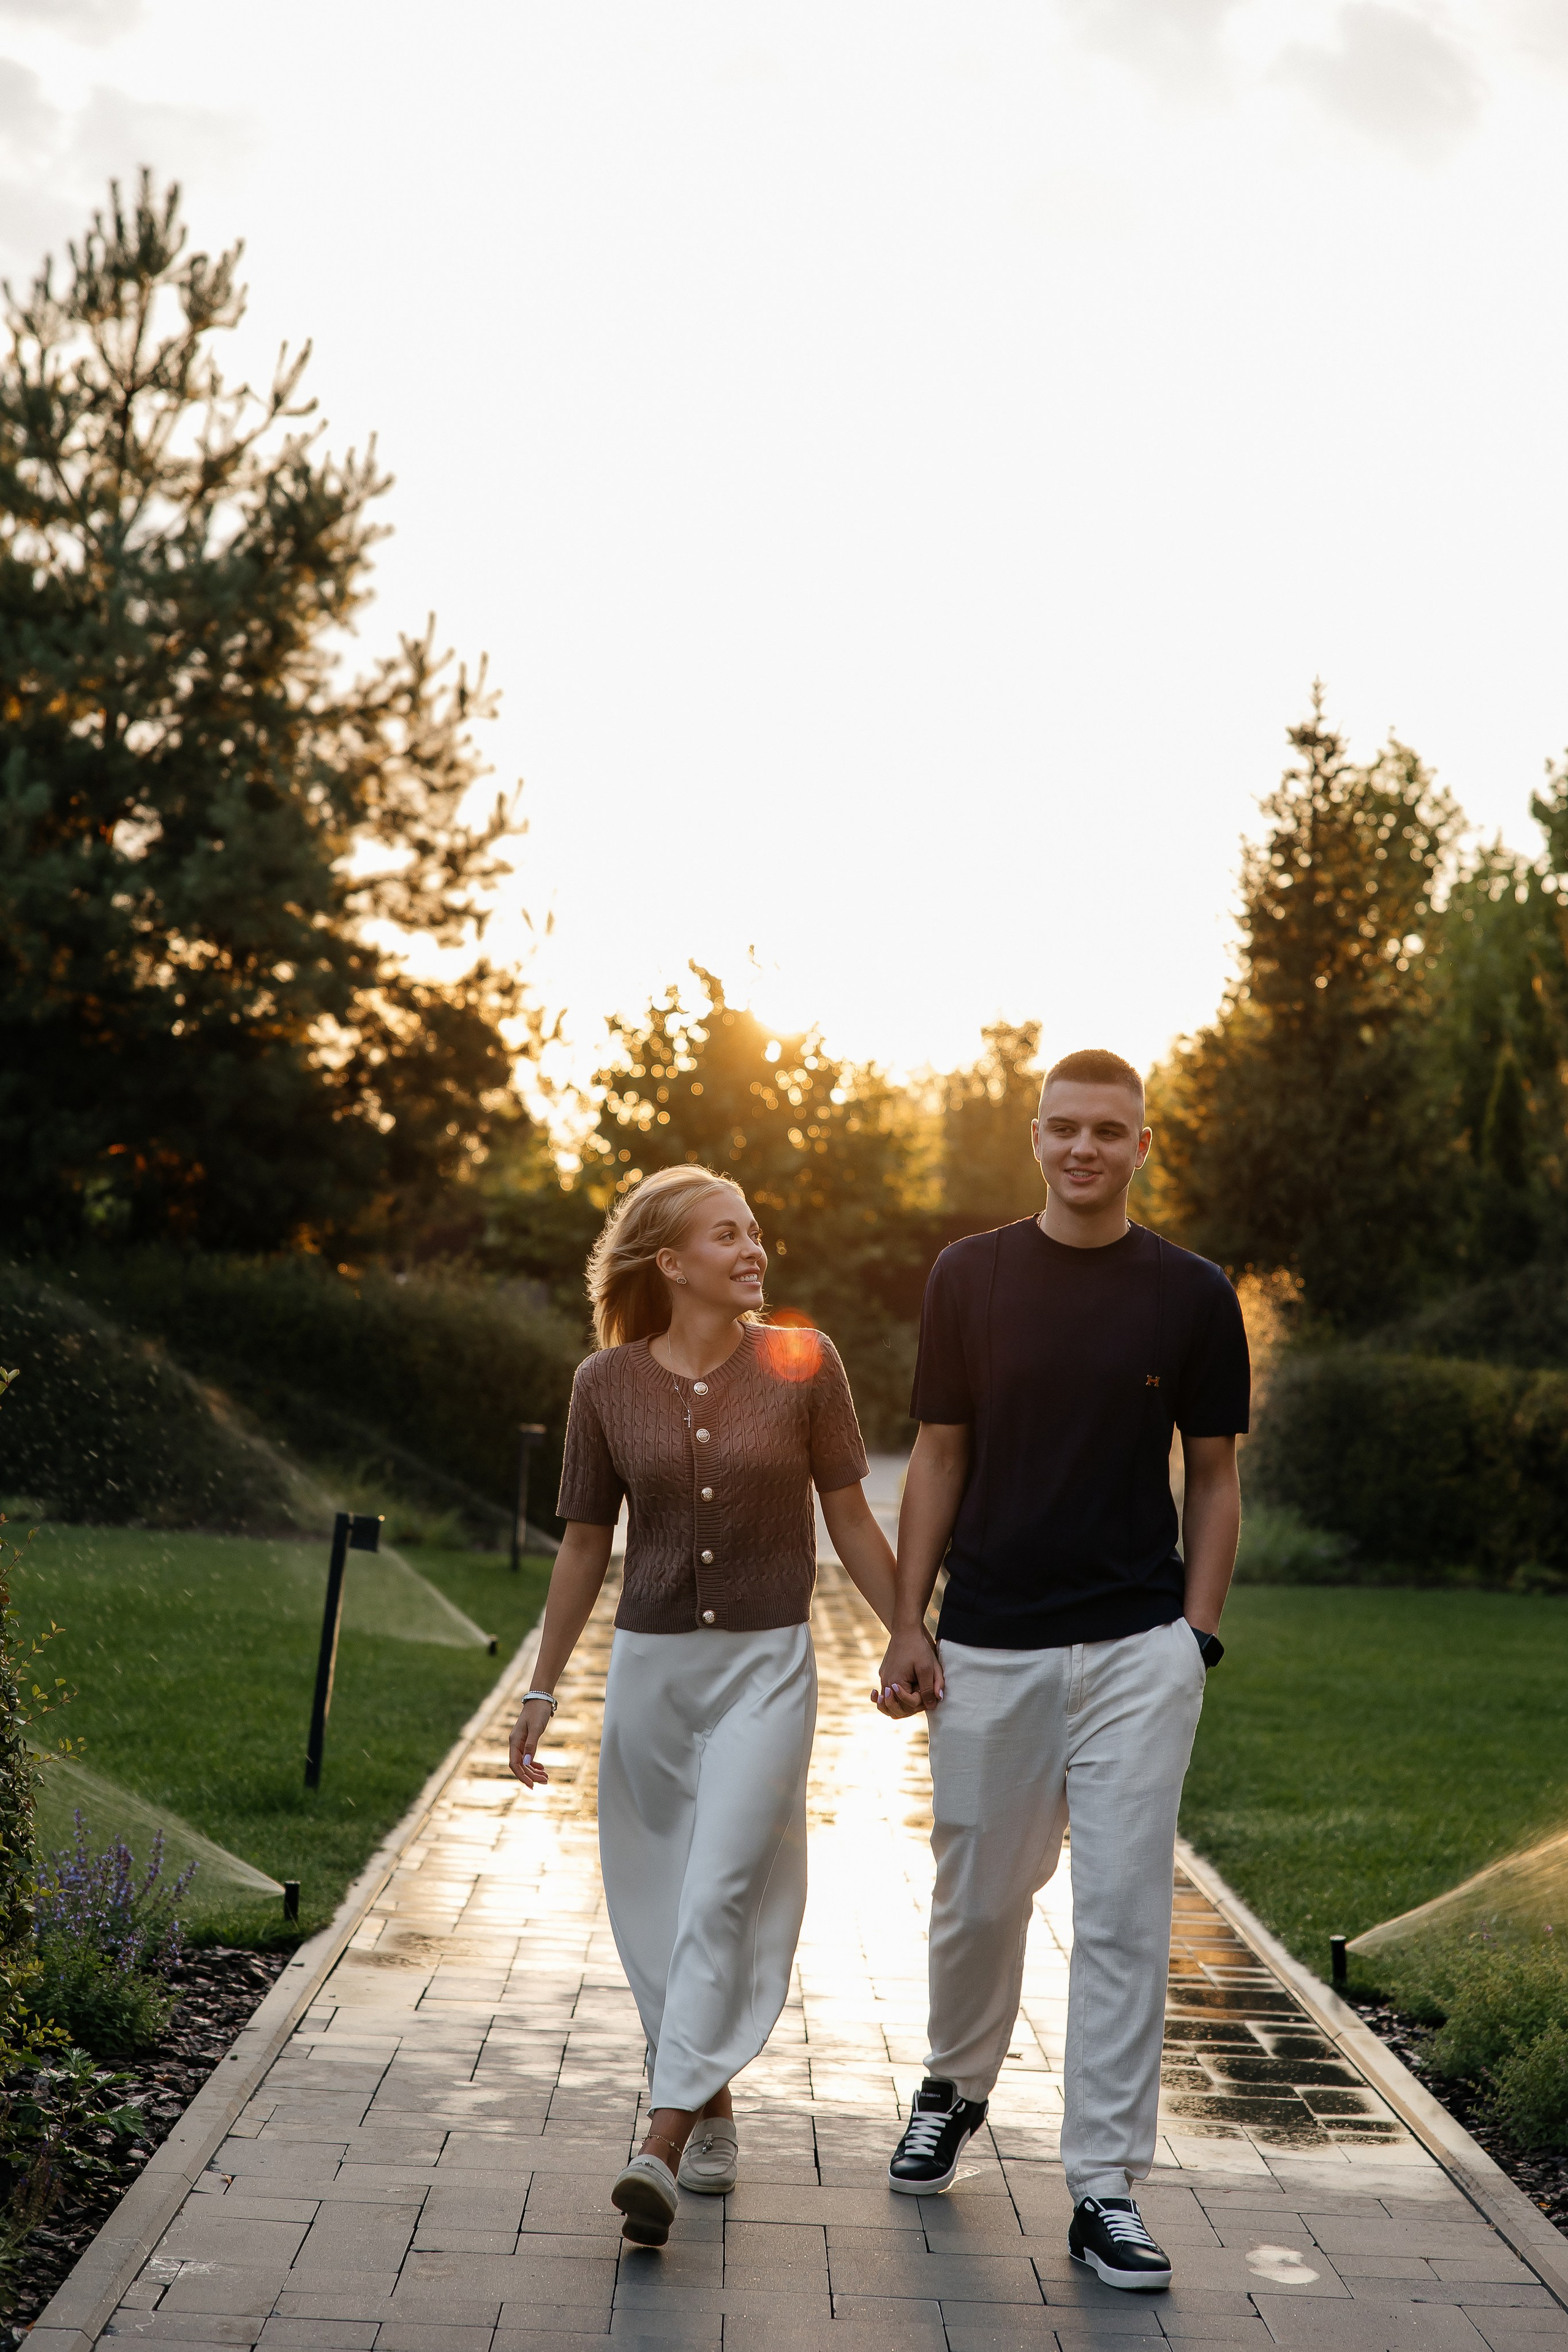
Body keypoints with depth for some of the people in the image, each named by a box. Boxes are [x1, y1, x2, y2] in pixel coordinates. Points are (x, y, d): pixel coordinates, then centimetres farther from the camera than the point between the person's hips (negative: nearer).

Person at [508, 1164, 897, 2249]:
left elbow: (851, 1520, 3)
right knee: (660, 1898, 9)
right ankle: (714, 2116, 28)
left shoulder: (804, 1365, -5)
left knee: (723, 1891, -13)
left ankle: (663, 2147, -15)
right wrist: (543, 1688, 10)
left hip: (767, 1665, -2)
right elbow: (585, 1545, 7)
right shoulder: (607, 1384, -2)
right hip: (650, 1661, 2)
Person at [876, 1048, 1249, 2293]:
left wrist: (1198, 1632, -2)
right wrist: (907, 1623, 1)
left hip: (1138, 1650, -1)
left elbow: (1215, 1476, 6)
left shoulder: (1193, 1294, 2)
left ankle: (1106, 2190, 5)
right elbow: (940, 1457, 6)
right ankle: (955, 2089, 40)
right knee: (978, 1901, 13)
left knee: (1125, 1915, -3)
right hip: (989, 1648, 1)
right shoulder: (971, 1277, 3)